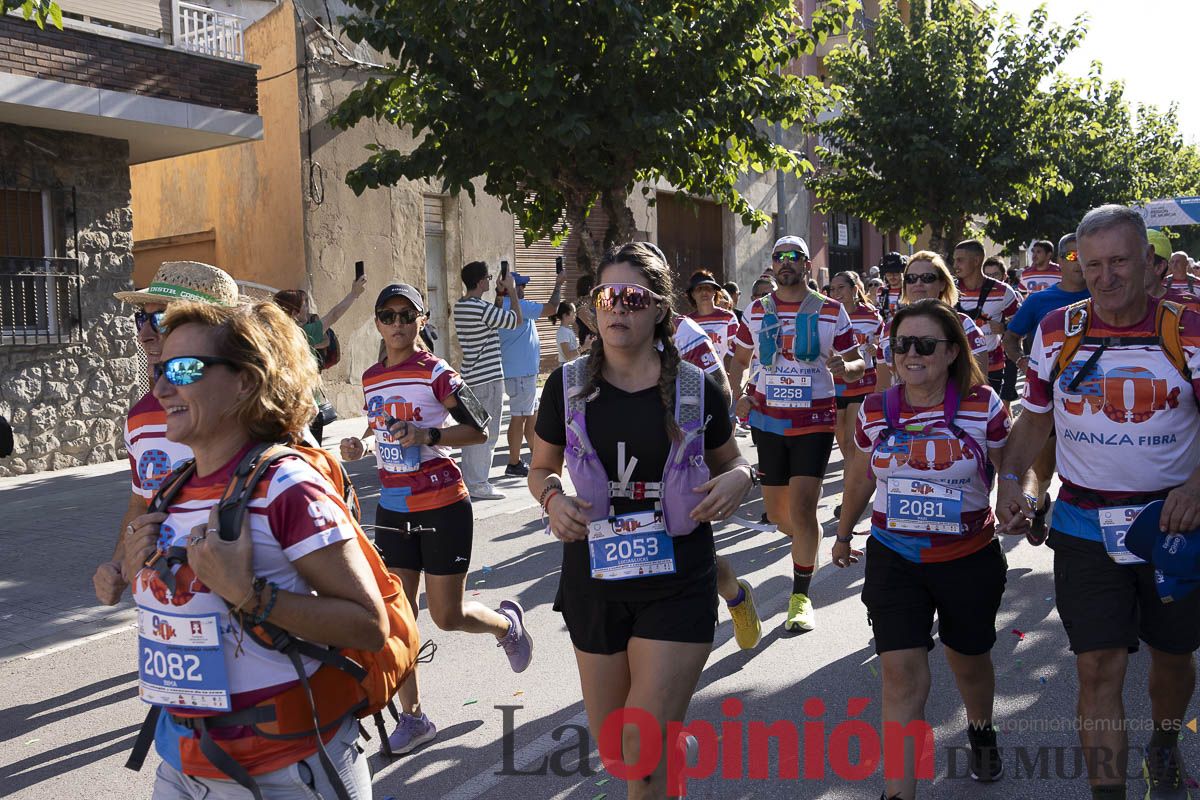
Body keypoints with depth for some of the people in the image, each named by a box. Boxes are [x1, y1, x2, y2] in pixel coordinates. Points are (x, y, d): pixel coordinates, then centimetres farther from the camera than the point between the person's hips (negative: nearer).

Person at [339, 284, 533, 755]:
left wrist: (428, 435, -25)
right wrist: (361, 443, 1)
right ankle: (412, 716, 21)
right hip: (392, 508, 6)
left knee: (448, 616, 2)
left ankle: (508, 623, 34)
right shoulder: (371, 378, 8)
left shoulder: (436, 373, -10)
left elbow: (478, 430, -11)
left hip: (443, 506, -5)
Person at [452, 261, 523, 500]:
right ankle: (478, 484, 4)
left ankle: (469, 480, 22)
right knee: (486, 433, -1)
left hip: (470, 377, 9)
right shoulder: (481, 308, -19)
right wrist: (512, 291, 0)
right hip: (488, 378, -9)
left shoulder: (459, 306, 9)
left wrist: (499, 294, 19)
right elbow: (517, 320, -10)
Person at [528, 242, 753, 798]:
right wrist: (553, 498, -13)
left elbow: (729, 463, 10)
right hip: (593, 579, 2)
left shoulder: (697, 389, -6)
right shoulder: (568, 386, -3)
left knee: (644, 751, -5)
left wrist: (737, 479, -13)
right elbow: (541, 468, 9)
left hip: (678, 581, -2)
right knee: (607, 739, 17)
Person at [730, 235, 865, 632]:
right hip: (767, 420, 3)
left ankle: (801, 596, 2)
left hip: (815, 421, -3)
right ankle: (808, 542, 45)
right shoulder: (755, 311, 6)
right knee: (777, 512, 9)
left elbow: (858, 366, 3)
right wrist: (740, 395, -1)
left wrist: (845, 368, -21)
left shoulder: (831, 312, -1)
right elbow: (740, 361, 17)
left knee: (802, 507, -13)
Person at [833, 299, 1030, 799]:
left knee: (969, 661, 21)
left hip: (970, 559, 0)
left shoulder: (983, 406, -11)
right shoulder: (874, 412, -5)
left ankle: (981, 733, 52)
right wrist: (844, 534, 19)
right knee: (901, 672, -7)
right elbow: (861, 477, 11)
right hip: (893, 559, 0)